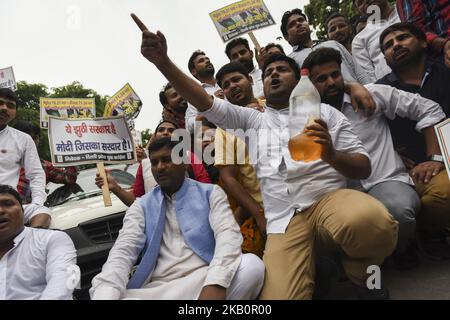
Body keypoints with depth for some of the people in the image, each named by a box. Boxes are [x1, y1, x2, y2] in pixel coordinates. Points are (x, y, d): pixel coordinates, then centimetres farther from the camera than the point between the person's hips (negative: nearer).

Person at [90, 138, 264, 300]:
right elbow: (123, 250, 0)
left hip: (206, 280, 1)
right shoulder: (141, 206, 14)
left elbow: (228, 234, -8)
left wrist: (215, 284, -28)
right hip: (158, 288, -1)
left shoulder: (210, 193, 8)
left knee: (252, 265, -28)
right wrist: (105, 294, -22)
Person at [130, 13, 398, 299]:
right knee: (280, 295, -26)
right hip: (283, 217, 0)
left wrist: (331, 155, -14)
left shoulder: (324, 112, 15)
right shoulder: (252, 119, 21)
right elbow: (206, 103, 8)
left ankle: (359, 272, -1)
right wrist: (163, 61, -3)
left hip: (328, 198, 1)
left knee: (372, 222, -34)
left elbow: (364, 168, 9)